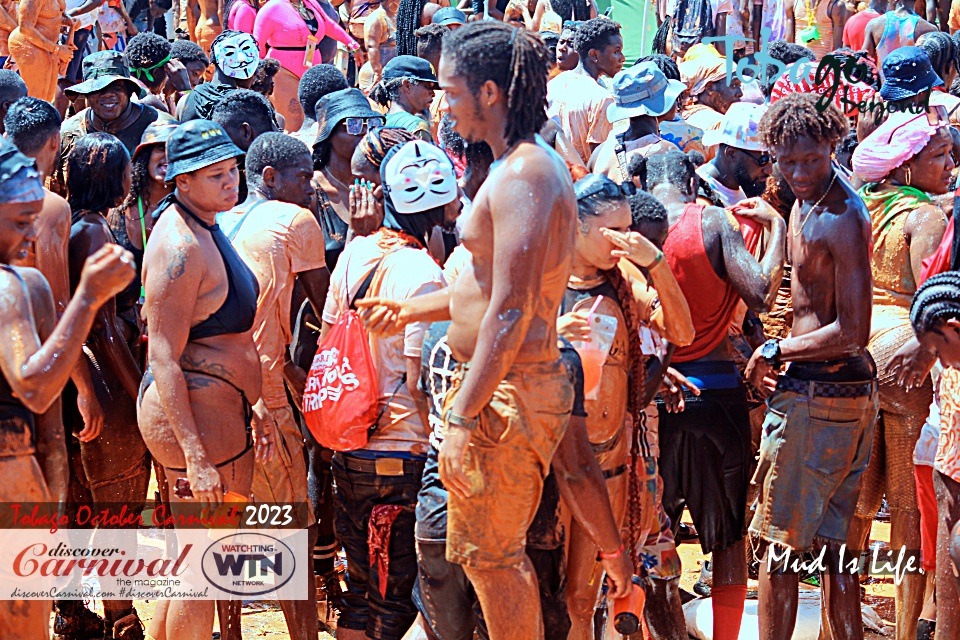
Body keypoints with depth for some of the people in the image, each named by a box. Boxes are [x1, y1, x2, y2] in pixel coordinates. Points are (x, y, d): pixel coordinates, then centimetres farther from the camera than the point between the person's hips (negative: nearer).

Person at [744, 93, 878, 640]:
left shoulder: (842, 220, -19)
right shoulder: (807, 203, 12)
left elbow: (853, 333, -22)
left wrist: (776, 352, -13)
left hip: (816, 397, -10)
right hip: (853, 390, 10)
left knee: (778, 543, 0)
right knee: (833, 544, 15)